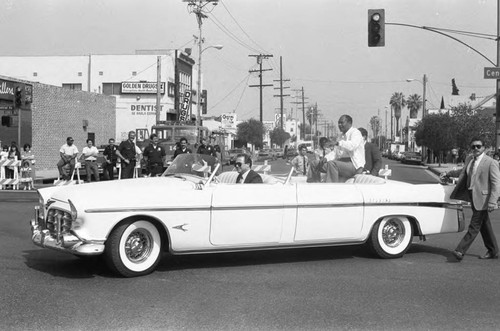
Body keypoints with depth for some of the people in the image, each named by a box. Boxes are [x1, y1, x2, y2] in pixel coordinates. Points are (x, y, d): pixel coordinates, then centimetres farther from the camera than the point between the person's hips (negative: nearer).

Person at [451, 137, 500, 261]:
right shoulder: (469, 159, 8)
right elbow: (463, 175, 19)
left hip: (482, 199, -8)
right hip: (472, 196, 8)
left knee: (474, 227, -7)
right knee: (484, 226, 17)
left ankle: (460, 251, -11)